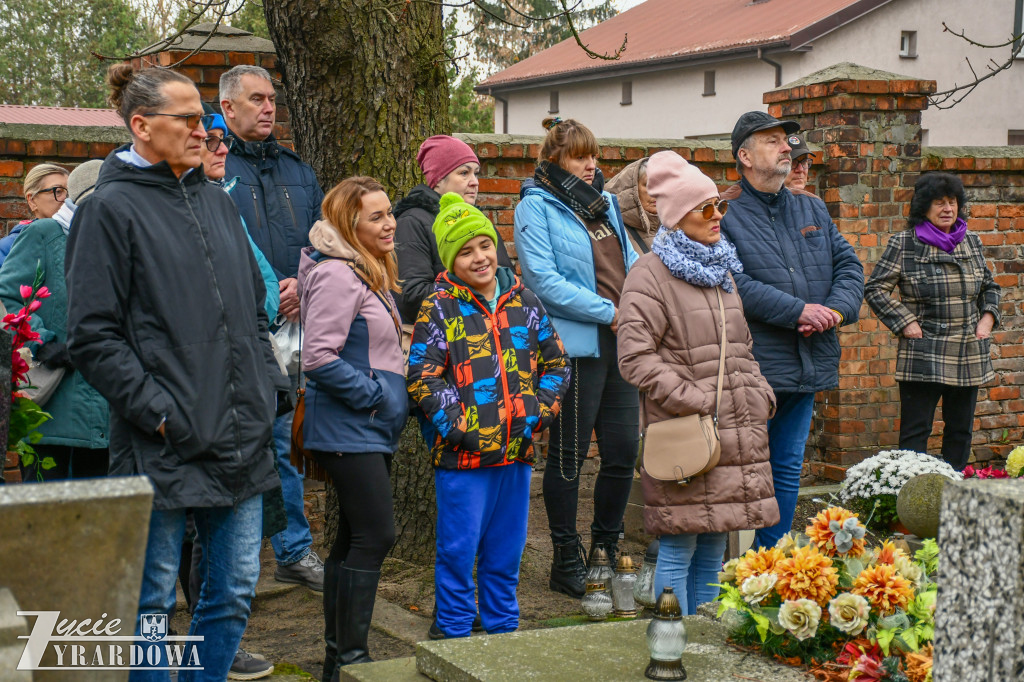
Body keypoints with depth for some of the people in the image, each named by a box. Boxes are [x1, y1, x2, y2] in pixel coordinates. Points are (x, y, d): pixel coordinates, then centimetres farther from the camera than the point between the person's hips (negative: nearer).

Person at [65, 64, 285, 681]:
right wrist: (155, 410, -16)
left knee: (235, 592, 13)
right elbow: (93, 337, -11)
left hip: (240, 441, 7)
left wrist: (267, 389, 9)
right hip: (162, 447, -6)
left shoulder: (217, 201, 14)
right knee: (152, 602, 4)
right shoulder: (112, 209, -6)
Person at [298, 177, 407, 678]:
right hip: (349, 430, -10)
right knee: (375, 535, -11)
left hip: (371, 430, 10)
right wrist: (375, 396, -17)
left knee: (354, 537, 13)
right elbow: (320, 358, -22)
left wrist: (390, 393, 12)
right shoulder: (337, 276, -17)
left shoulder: (370, 274, 15)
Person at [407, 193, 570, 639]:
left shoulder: (523, 302, 8)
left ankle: (502, 627, 29)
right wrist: (456, 425, -16)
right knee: (458, 551, 3)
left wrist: (539, 413, 0)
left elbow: (555, 363, 13)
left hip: (517, 450, 4)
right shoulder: (439, 309, -4)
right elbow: (421, 376, -8)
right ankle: (453, 633, 18)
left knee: (506, 551, 15)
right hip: (462, 454, -4)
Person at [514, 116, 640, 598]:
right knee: (568, 455, 2)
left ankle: (607, 549, 26)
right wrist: (609, 311, -14)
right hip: (575, 346, -7)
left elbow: (630, 261, 20)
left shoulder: (605, 203, 18)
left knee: (623, 451, 9)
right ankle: (566, 561, 13)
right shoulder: (535, 207, -5)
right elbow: (544, 280, -14)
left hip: (621, 342, 7)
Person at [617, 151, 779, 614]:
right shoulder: (651, 274, -8)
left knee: (713, 549, 13)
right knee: (678, 550, -4)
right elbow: (635, 356, -15)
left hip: (735, 433, 8)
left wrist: (759, 392, 12)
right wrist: (692, 400, -17)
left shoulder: (721, 270, 19)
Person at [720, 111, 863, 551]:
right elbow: (731, 284, -17)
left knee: (788, 467, 14)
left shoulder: (812, 209, 17)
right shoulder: (724, 213, -5)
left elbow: (848, 265, 13)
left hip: (808, 365, 7)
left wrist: (836, 309, -8)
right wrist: (798, 311, -19)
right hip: (753, 367, -7)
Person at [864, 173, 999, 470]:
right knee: (915, 431, -4)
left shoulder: (972, 242, 12)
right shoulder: (904, 244, -3)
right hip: (923, 358, -5)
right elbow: (875, 288, -5)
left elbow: (990, 287, 23)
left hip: (969, 356, 5)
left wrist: (987, 320, 7)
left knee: (961, 429, 11)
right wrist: (905, 323, -10)